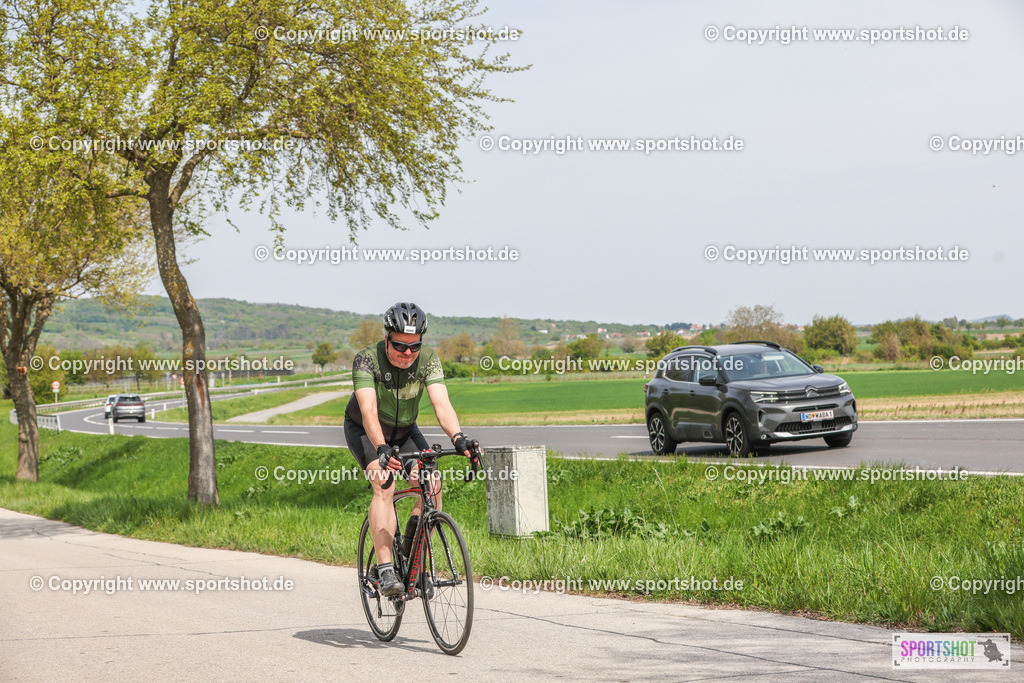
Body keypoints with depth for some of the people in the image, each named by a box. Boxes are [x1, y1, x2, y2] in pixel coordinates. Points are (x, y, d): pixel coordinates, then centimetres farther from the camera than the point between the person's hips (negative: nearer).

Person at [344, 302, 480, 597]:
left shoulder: (428, 359, -22)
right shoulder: (367, 359, -29)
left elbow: (441, 404, -33)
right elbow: (369, 411, -41)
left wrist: (458, 438, -51)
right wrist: (382, 449, -57)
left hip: (405, 430, 4)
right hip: (364, 430, -4)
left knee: (433, 487, -17)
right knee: (384, 487, -28)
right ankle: (385, 571, -34)